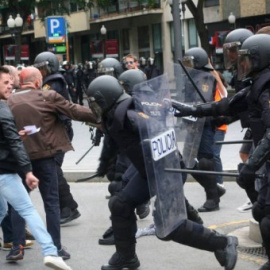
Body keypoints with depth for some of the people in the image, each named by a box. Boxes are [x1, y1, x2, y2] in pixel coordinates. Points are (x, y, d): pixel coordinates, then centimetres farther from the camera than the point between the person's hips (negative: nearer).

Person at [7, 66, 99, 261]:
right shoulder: (48, 97, -8)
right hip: (44, 156, -3)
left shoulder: (9, 102, 0)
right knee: (51, 202, 5)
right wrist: (100, 117, 5)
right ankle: (56, 248, 5)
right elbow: (75, 111, -4)